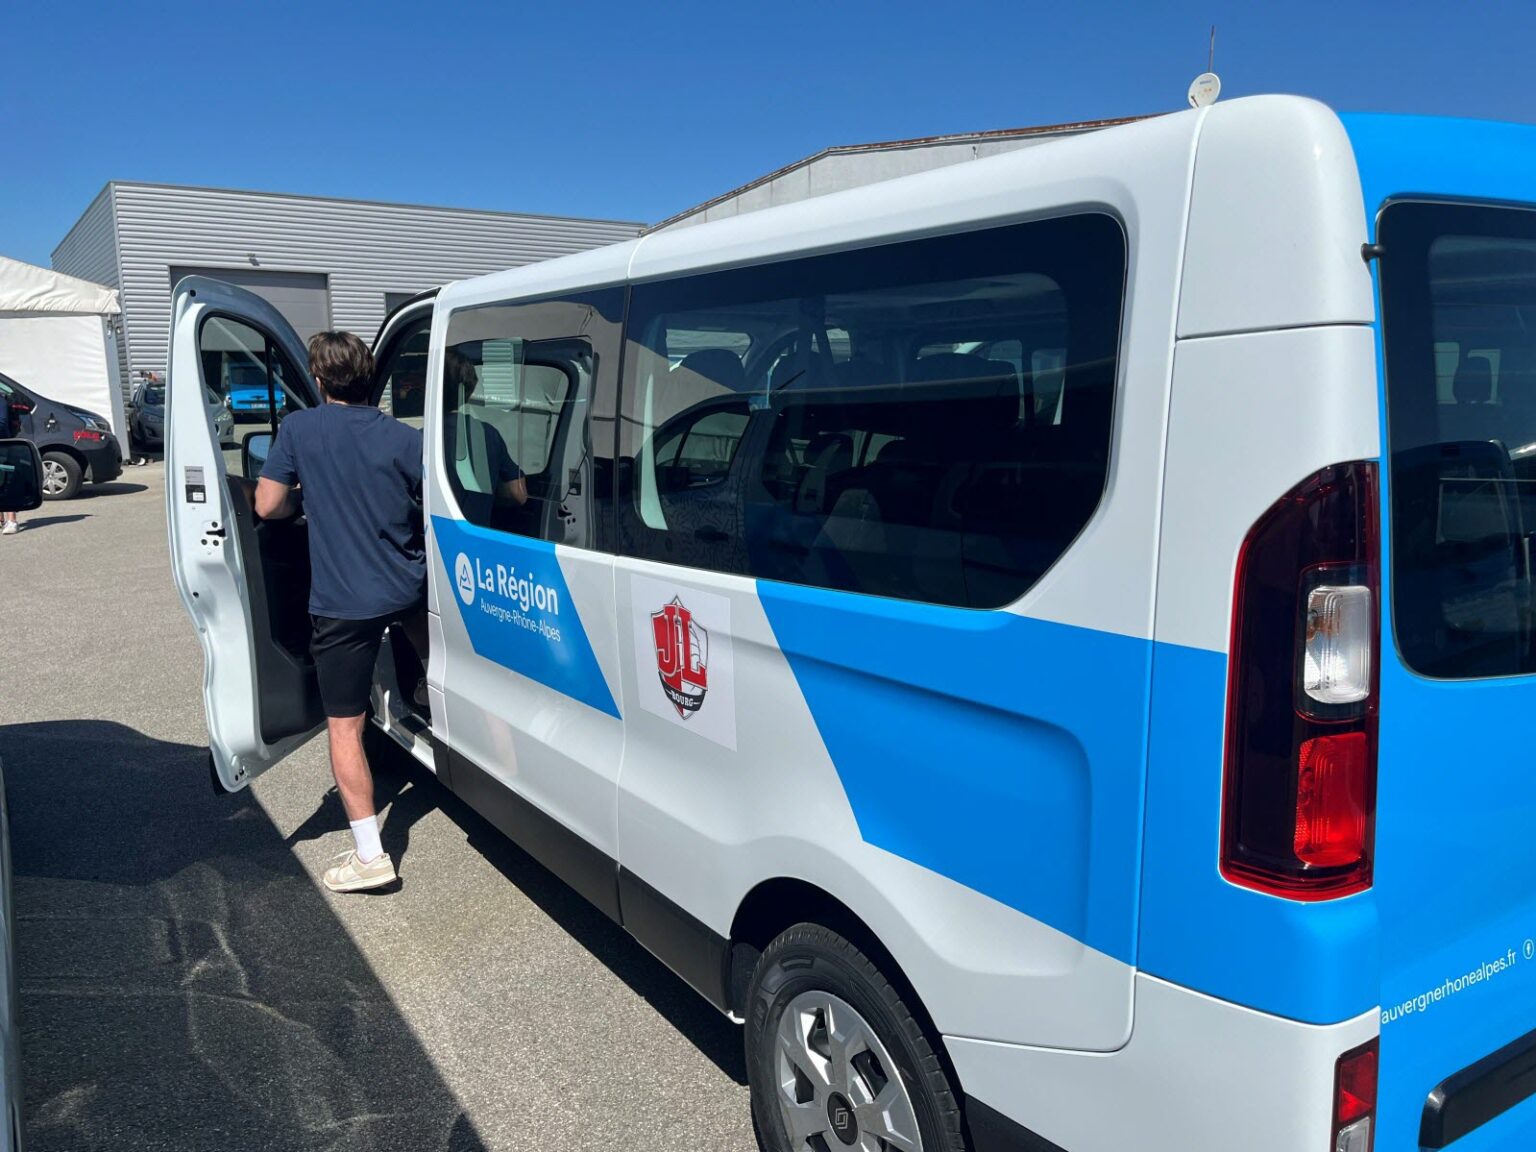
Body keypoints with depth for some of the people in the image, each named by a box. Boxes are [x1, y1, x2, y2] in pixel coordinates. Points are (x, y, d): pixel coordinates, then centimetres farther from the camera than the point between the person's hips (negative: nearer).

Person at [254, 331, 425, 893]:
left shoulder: (298, 428, -6)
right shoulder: (405, 437, -4)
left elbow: (268, 505, -6)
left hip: (343, 604, -2)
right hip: (409, 587, 3)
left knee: (344, 728, 4)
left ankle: (369, 855, 3)